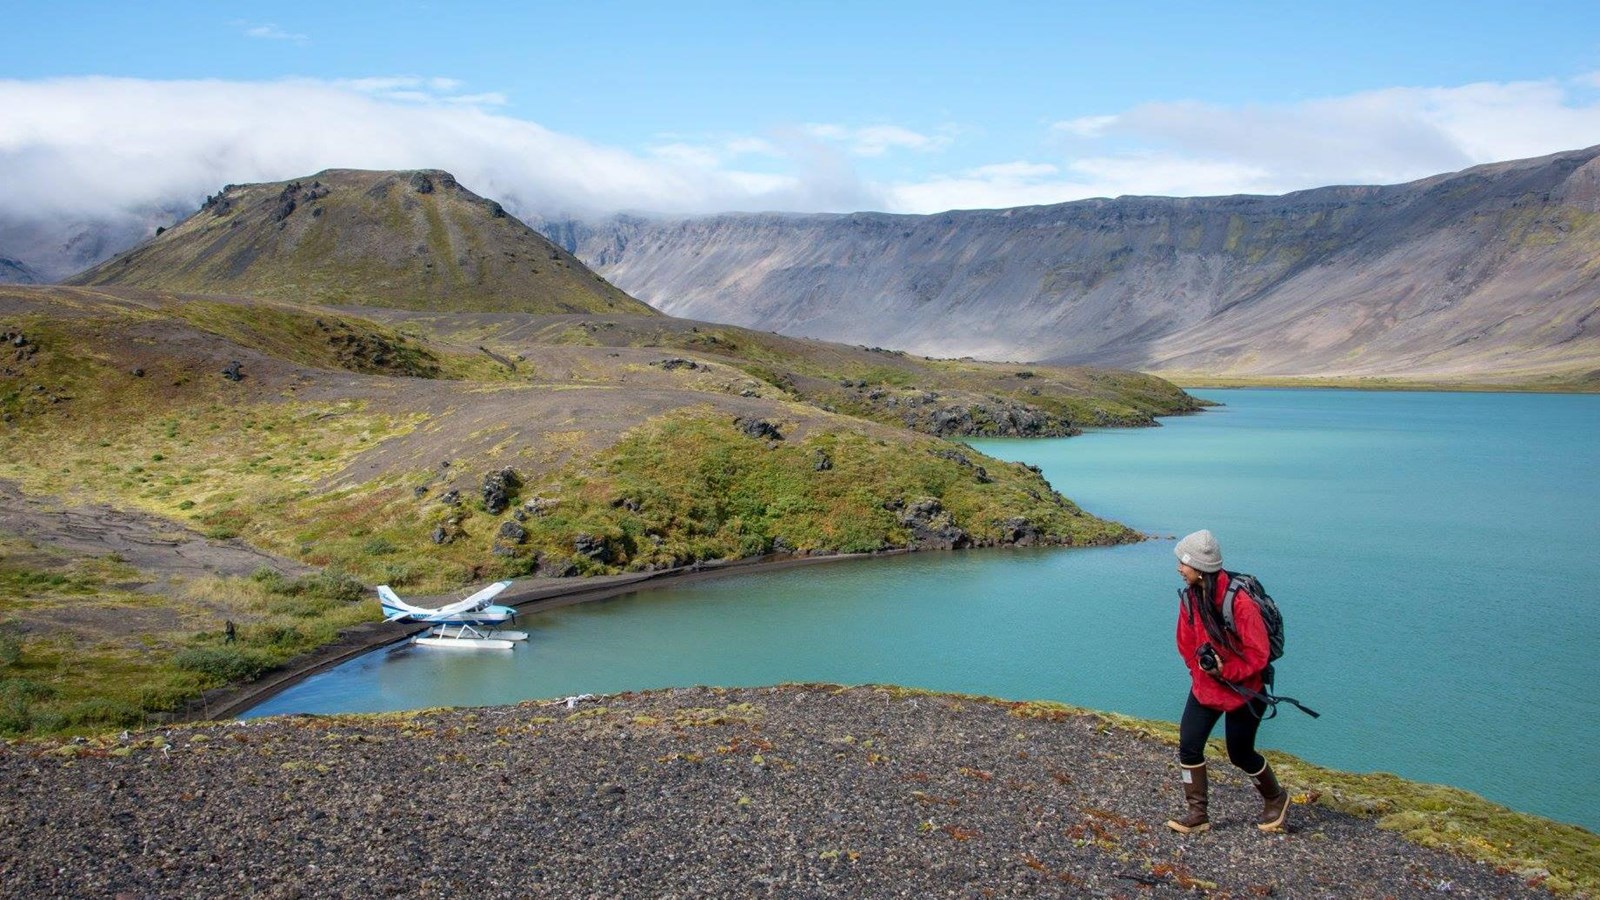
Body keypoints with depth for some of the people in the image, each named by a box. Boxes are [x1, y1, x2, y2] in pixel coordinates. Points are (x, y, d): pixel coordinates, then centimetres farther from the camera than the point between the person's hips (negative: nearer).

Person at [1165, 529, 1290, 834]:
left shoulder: (1239, 601, -26)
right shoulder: (1189, 596, -5)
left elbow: (1258, 654, -21)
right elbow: (1186, 642, 9)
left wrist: (1223, 670, -23)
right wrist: (1200, 669, 0)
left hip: (1242, 690, -6)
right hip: (1204, 688, 6)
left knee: (1240, 754, 10)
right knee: (1188, 747, -4)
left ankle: (1276, 800, 37)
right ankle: (1197, 814, 9)